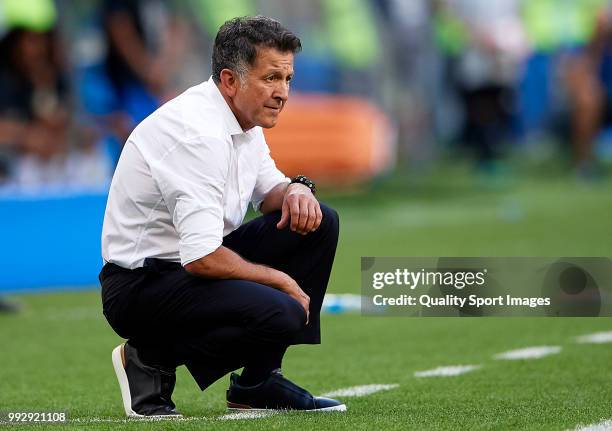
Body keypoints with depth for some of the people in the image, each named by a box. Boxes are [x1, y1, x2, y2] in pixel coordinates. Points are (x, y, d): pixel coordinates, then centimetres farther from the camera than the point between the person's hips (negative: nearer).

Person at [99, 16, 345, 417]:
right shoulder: (198, 134, -25)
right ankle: (152, 360, -5)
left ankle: (258, 382, 7)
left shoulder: (245, 117, 5)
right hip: (141, 285, -10)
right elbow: (202, 259, -30)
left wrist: (296, 190, -3)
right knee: (281, 313, -30)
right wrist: (280, 279, -16)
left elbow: (269, 190, 22)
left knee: (318, 222, 3)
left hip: (196, 258, 10)